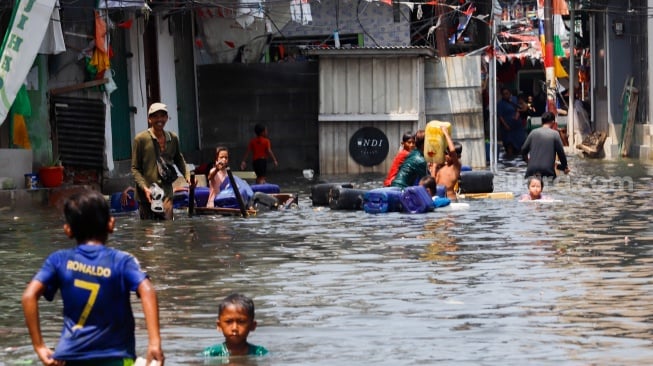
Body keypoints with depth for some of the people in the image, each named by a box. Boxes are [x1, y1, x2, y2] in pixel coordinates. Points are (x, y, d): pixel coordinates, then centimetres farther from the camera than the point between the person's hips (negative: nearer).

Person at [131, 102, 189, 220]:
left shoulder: (173, 138, 10)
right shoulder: (140, 139, -5)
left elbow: (179, 159, 28)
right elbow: (135, 169, -3)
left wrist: (187, 176, 10)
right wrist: (145, 188, -17)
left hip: (166, 194, 3)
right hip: (146, 196, -3)